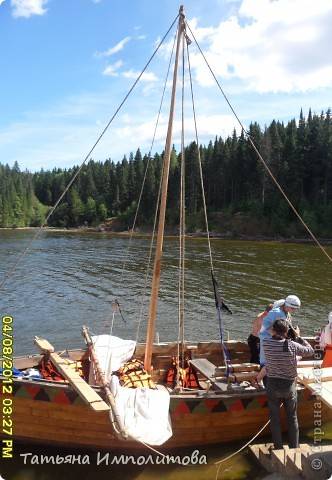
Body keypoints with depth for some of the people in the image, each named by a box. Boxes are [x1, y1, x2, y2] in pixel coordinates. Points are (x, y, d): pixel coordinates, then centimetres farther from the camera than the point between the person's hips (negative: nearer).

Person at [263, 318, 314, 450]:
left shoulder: (266, 343, -15)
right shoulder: (292, 345, -19)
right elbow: (310, 350, -2)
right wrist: (298, 337, 6)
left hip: (273, 386, 0)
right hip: (289, 386, 0)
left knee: (275, 419, 14)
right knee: (292, 419, 18)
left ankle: (278, 448, 23)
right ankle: (294, 447, 29)